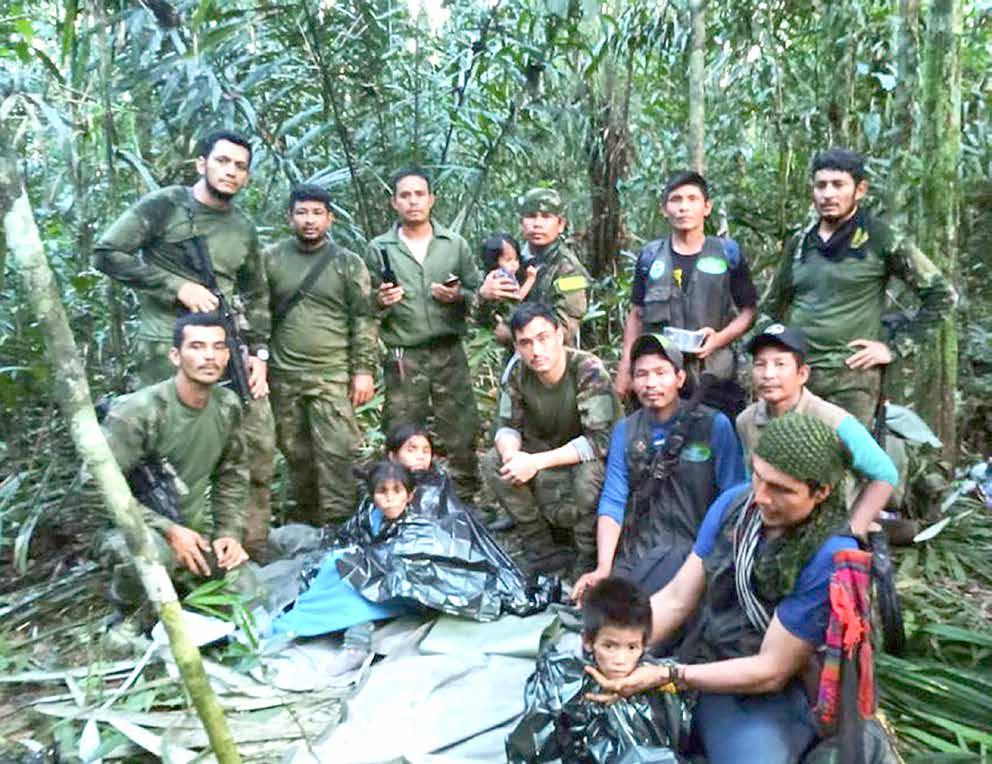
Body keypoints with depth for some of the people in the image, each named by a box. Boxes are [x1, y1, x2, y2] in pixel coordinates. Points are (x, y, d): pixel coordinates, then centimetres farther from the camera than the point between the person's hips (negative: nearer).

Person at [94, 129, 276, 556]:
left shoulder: (244, 230, 17)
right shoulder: (164, 206, 0)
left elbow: (256, 296, 21)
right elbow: (107, 253, -6)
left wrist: (259, 352, 9)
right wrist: (178, 286, -12)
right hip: (168, 348, -5)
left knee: (258, 443, 4)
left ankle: (254, 545, 18)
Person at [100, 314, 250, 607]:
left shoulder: (228, 406, -4)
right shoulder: (136, 412, -23)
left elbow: (233, 474, 7)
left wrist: (229, 531, -4)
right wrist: (168, 530, -25)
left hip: (195, 528, 6)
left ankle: (176, 573, 25)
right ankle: (127, 610, -2)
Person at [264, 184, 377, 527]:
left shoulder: (349, 263, 2)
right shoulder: (271, 259, 6)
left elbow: (364, 320, 0)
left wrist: (364, 369, -7)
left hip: (333, 376, -2)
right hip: (283, 376, 3)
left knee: (335, 452, -7)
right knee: (295, 452, 11)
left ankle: (337, 524, 3)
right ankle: (305, 518, 27)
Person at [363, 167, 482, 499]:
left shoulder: (455, 244, 9)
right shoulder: (379, 249, 6)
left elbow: (479, 295, 11)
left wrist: (458, 296, -9)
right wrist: (381, 302, -14)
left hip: (449, 353, 1)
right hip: (402, 357, -1)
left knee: (460, 435, 3)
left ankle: (465, 502, 17)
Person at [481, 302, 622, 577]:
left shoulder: (588, 370, -27)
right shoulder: (519, 374, -11)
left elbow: (600, 440, -32)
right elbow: (507, 426, -4)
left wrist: (536, 462, -36)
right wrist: (512, 454, -29)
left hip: (600, 459, -5)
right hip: (554, 457, 5)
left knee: (588, 473, -38)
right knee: (492, 462, -13)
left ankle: (591, 561, -10)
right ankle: (541, 549, -2)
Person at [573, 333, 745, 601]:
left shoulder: (715, 425, -2)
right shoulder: (624, 430, 9)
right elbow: (613, 501, 2)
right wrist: (603, 568, -10)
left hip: (692, 544, -4)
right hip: (636, 547, 4)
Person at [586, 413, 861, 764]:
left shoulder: (831, 556, -22)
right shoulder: (734, 503, -5)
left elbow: (771, 671, -17)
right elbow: (676, 598, -1)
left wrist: (666, 676, -22)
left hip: (771, 694, -4)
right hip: (702, 668, 5)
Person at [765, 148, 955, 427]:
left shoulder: (880, 240, -1)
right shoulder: (799, 244, 13)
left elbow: (941, 295, 1)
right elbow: (774, 307, 25)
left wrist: (894, 347, -4)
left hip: (851, 376, -4)